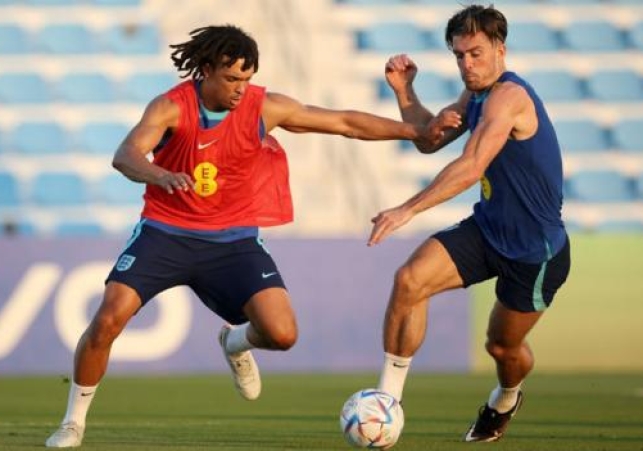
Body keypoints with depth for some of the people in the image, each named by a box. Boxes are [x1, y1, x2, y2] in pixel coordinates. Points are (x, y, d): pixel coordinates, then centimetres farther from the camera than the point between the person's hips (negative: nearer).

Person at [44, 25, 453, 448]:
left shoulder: (265, 107, -9)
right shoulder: (171, 107, -14)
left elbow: (345, 122, -2)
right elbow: (126, 155, -31)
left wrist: (417, 131, -3)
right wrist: (162, 177, -53)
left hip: (233, 239, 2)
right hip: (166, 233, -1)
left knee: (282, 334, -16)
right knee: (108, 320, -17)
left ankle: (236, 342, 23)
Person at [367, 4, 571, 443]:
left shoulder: (508, 97, -26)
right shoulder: (475, 95, 3)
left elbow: (470, 168, -38)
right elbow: (430, 139, 18)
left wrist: (407, 210, -46)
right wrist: (404, 91, 2)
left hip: (536, 251, -7)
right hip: (487, 229, 7)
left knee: (503, 346, 12)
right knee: (409, 280, -18)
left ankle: (506, 399, 49)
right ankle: (388, 396, -13)